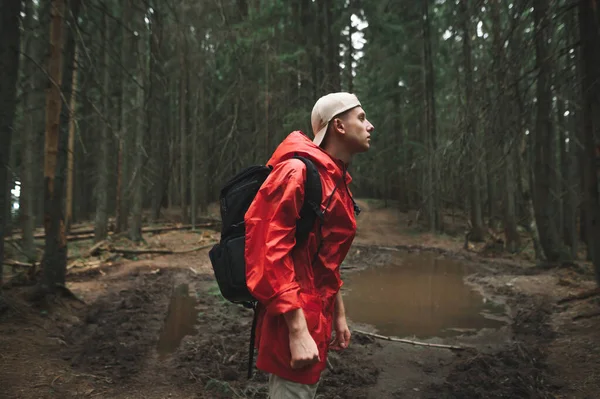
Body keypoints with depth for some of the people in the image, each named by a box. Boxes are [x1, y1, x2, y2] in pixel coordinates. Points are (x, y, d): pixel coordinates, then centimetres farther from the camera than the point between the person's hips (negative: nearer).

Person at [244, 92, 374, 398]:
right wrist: (297, 330, -26)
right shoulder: (298, 172, -18)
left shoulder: (337, 180, 11)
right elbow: (271, 253, -25)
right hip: (294, 319, -10)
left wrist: (338, 315, 18)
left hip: (317, 313, 10)